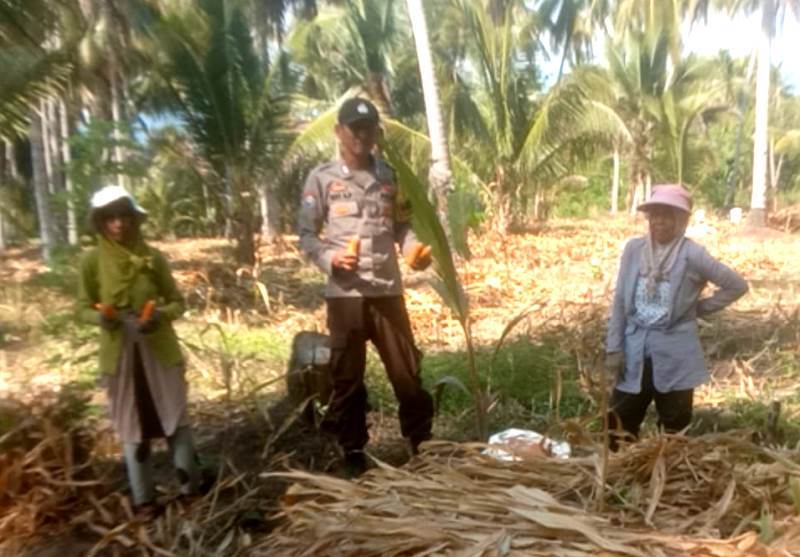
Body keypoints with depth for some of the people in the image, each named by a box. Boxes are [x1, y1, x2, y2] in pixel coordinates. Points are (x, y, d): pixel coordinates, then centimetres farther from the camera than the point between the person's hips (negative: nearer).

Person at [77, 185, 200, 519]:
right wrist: (100, 316, -19)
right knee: (132, 426, 9)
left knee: (174, 418, 8)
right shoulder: (92, 261, -5)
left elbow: (177, 302, 2)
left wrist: (160, 315, -18)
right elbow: (83, 308, 2)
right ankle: (143, 499, 21)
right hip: (119, 353, 0)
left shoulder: (153, 258, -4)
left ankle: (190, 486, 24)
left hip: (159, 350, 0)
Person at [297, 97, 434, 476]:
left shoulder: (390, 176, 12)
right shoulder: (322, 178, 2)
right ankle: (353, 453, 21)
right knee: (348, 377, 7)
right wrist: (330, 259, -18)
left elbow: (403, 225, 13)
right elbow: (306, 234, 1)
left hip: (388, 290, 2)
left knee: (407, 371, 8)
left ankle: (422, 445, 23)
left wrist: (415, 250, -7)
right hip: (344, 293, -2)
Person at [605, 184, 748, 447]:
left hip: (675, 354, -3)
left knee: (674, 429, 10)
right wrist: (613, 348, 0)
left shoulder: (692, 254, -9)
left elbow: (737, 286, -1)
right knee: (618, 427, 8)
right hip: (635, 351, 3)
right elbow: (619, 301, 3)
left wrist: (698, 308, -1)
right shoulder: (634, 249, 1)